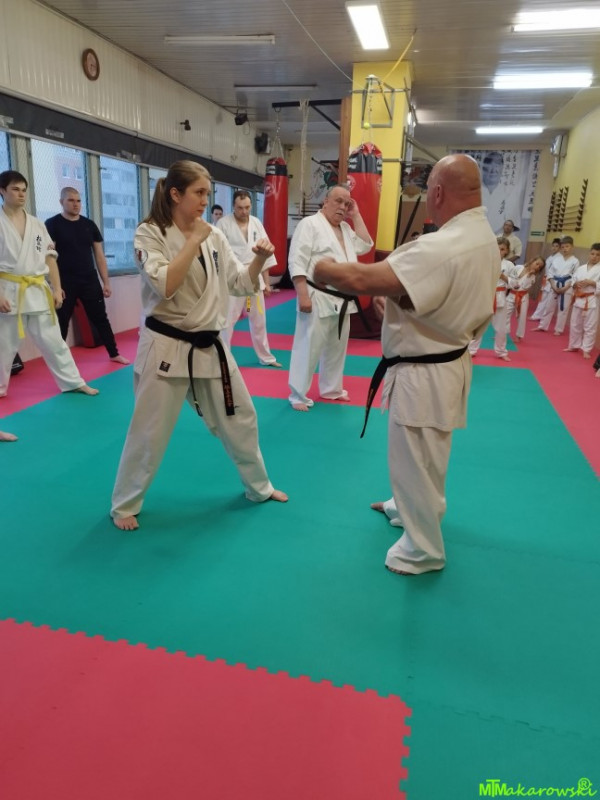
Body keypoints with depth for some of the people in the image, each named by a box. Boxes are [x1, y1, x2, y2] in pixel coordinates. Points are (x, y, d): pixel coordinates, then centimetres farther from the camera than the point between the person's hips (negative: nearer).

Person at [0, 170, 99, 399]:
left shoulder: (37, 224, 9)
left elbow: (49, 258, 9)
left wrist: (56, 289, 2)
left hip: (37, 291, 3)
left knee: (53, 340, 10)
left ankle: (74, 382, 19)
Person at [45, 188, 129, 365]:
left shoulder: (89, 225, 7)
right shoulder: (52, 224, -4)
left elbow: (99, 255, 9)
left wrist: (106, 282, 4)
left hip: (90, 281, 3)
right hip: (65, 283, -3)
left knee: (100, 318, 10)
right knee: (61, 323, 6)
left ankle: (114, 353, 22)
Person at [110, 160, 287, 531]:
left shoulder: (214, 236, 6)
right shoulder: (150, 233, -8)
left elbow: (242, 283, 8)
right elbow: (165, 286, -22)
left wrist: (260, 259, -10)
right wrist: (193, 241, -18)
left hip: (210, 347, 5)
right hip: (166, 348, -5)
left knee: (241, 419, 15)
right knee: (149, 434, 4)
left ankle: (259, 487, 37)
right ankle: (124, 505, 26)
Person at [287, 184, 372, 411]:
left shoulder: (345, 228, 17)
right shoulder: (310, 224, -9)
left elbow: (365, 246, 12)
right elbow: (297, 262, -16)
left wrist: (356, 216, 8)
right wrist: (303, 296, -23)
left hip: (341, 300, 8)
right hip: (318, 299, -8)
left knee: (336, 348, 17)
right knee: (308, 348, -3)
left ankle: (331, 389, 32)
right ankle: (298, 395, 7)